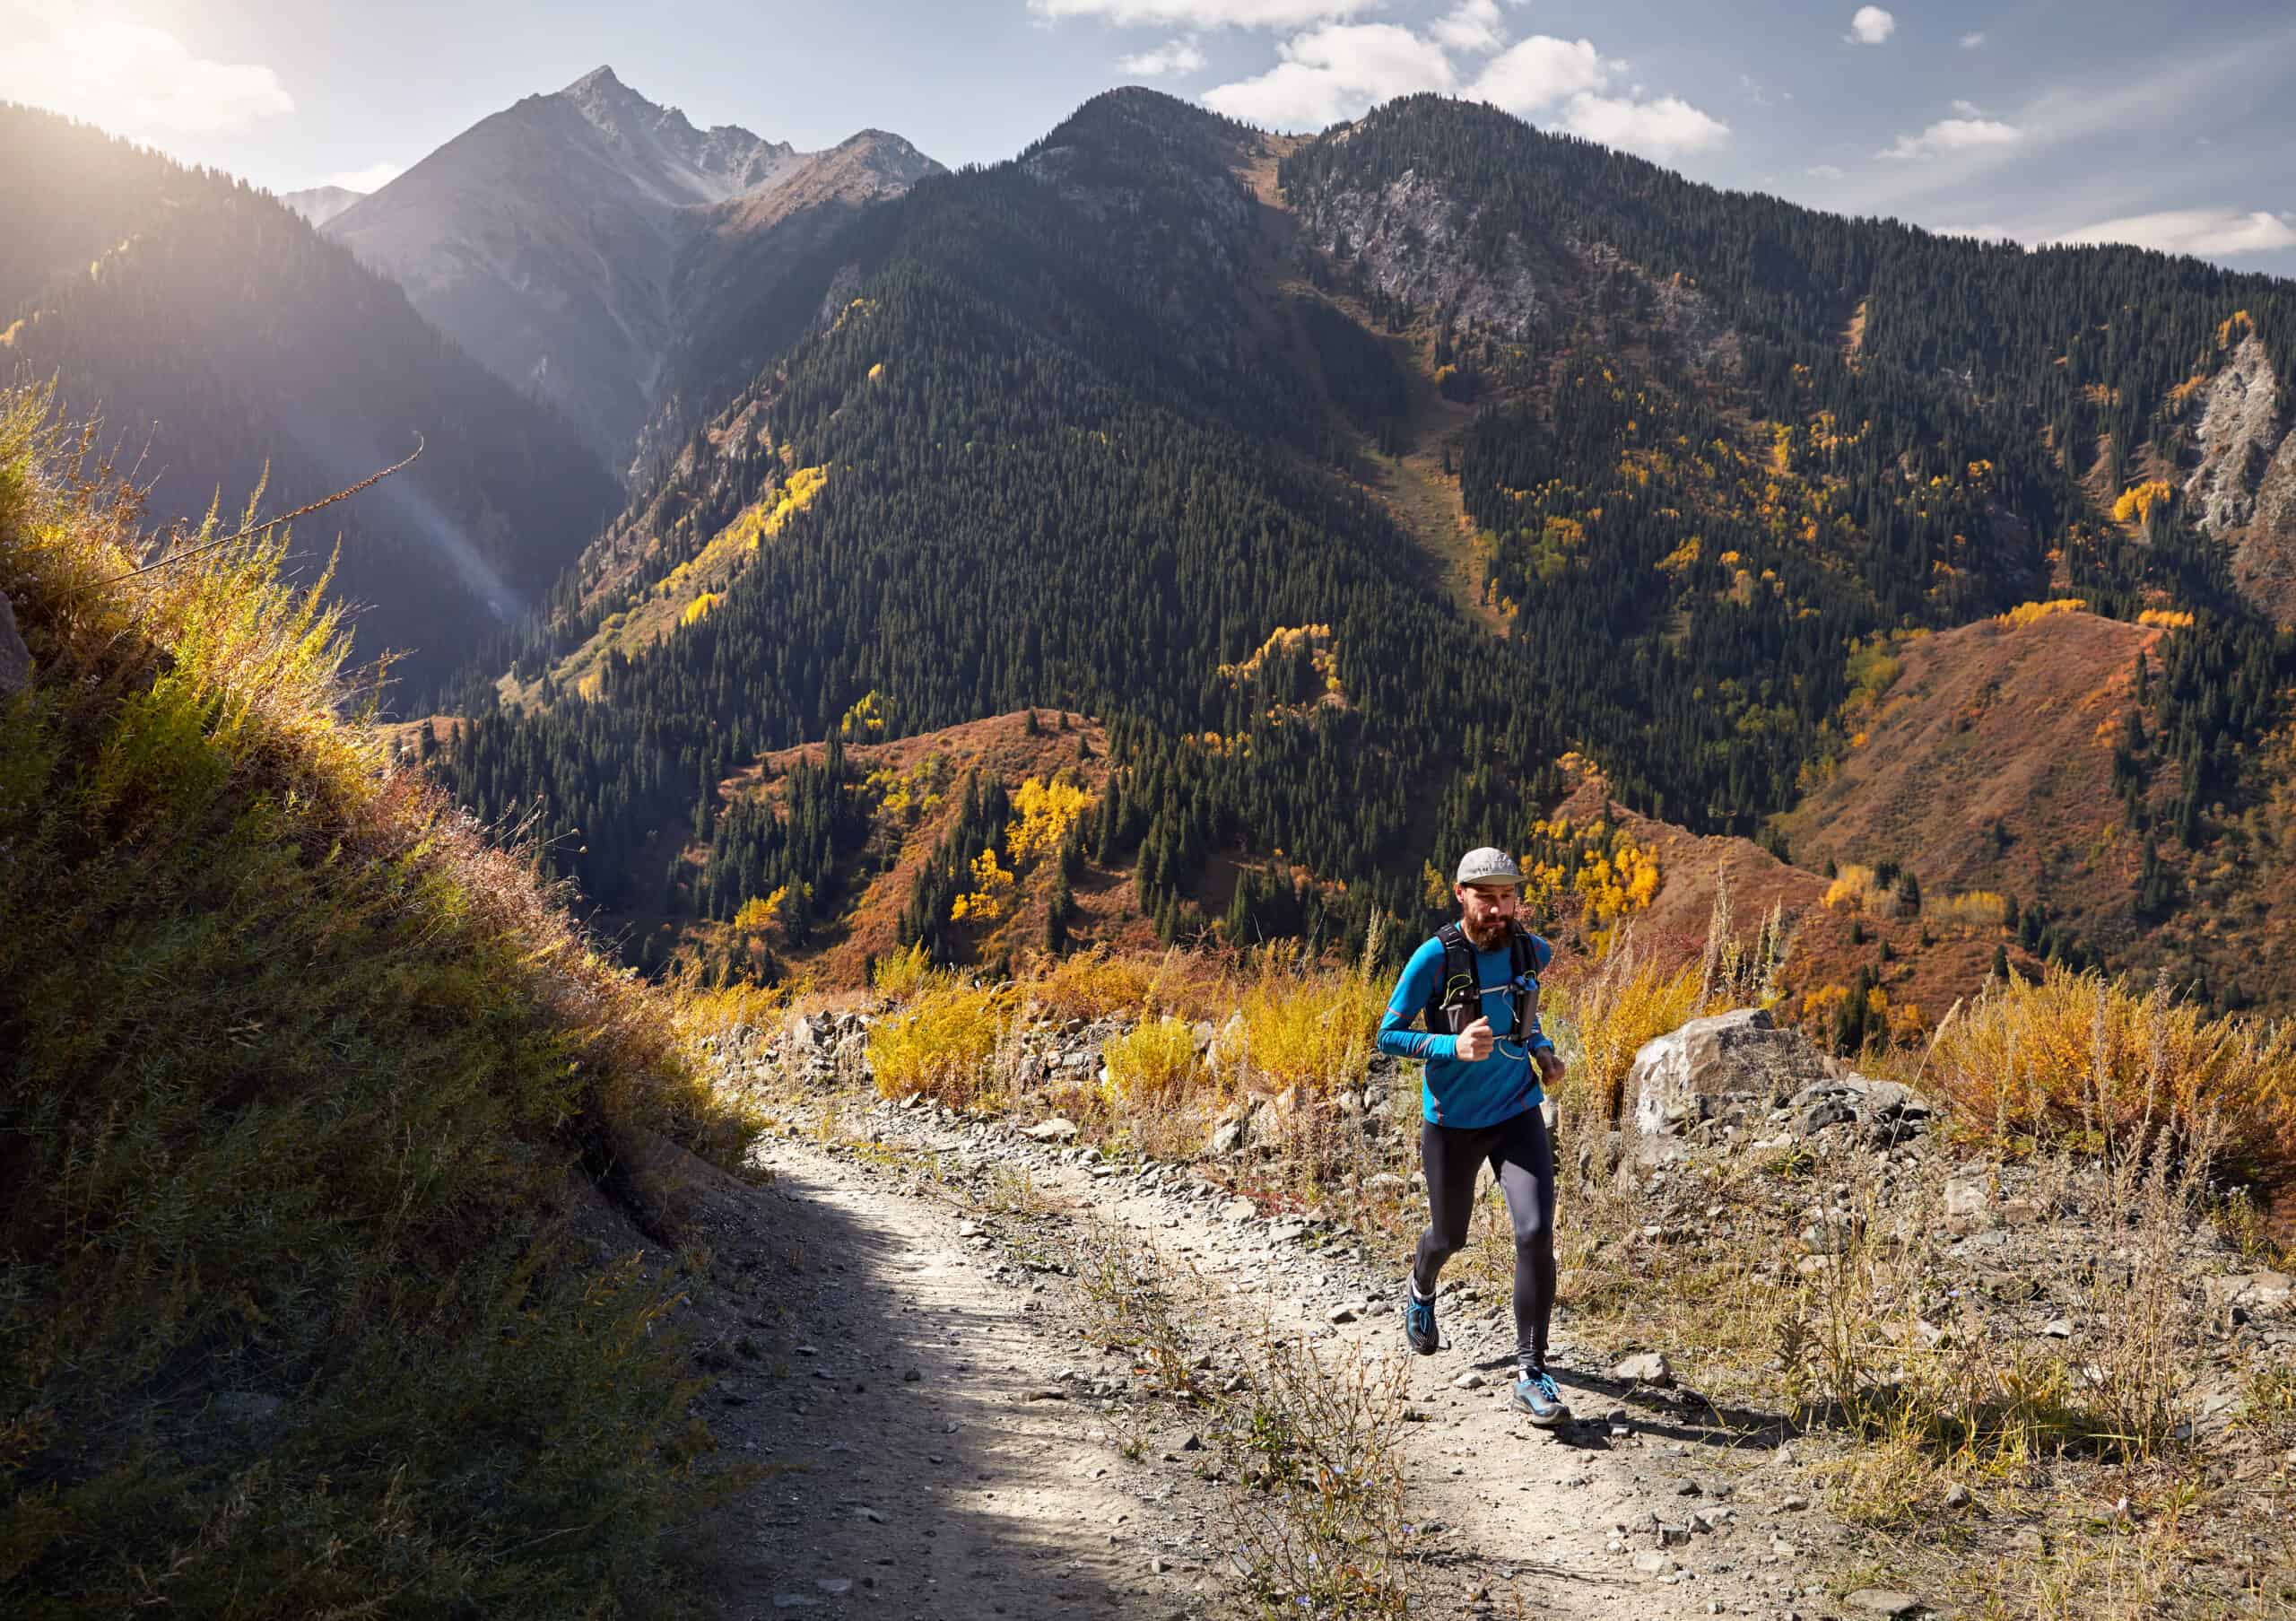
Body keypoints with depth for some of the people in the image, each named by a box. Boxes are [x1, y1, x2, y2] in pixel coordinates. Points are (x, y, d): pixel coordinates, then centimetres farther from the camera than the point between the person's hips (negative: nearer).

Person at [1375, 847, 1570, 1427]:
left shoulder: (1533, 952, -5)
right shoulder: (1434, 958, -18)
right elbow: (1388, 1035, -13)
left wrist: (1541, 1049, 0)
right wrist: (1453, 1046, -28)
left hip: (1518, 1115, 2)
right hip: (1452, 1122, -2)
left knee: (1536, 1233, -17)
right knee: (1449, 1237, 17)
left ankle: (1530, 1374, -5)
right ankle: (1421, 1292, 55)